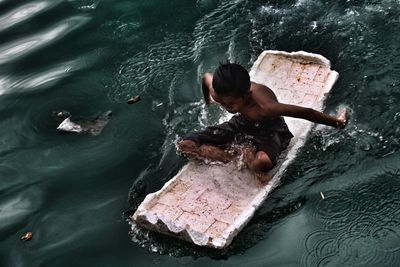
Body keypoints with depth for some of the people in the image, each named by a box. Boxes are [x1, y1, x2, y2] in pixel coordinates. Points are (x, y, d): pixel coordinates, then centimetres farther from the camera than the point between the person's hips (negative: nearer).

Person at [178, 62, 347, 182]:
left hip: (269, 130, -4)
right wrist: (207, 102, 18)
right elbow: (207, 76, -2)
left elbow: (305, 112, -30)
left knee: (261, 163, -42)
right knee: (185, 145, -9)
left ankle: (246, 155, -7)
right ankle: (239, 156, -7)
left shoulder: (264, 106, -42)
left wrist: (336, 122, -17)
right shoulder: (216, 90, -28)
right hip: (241, 123, 5)